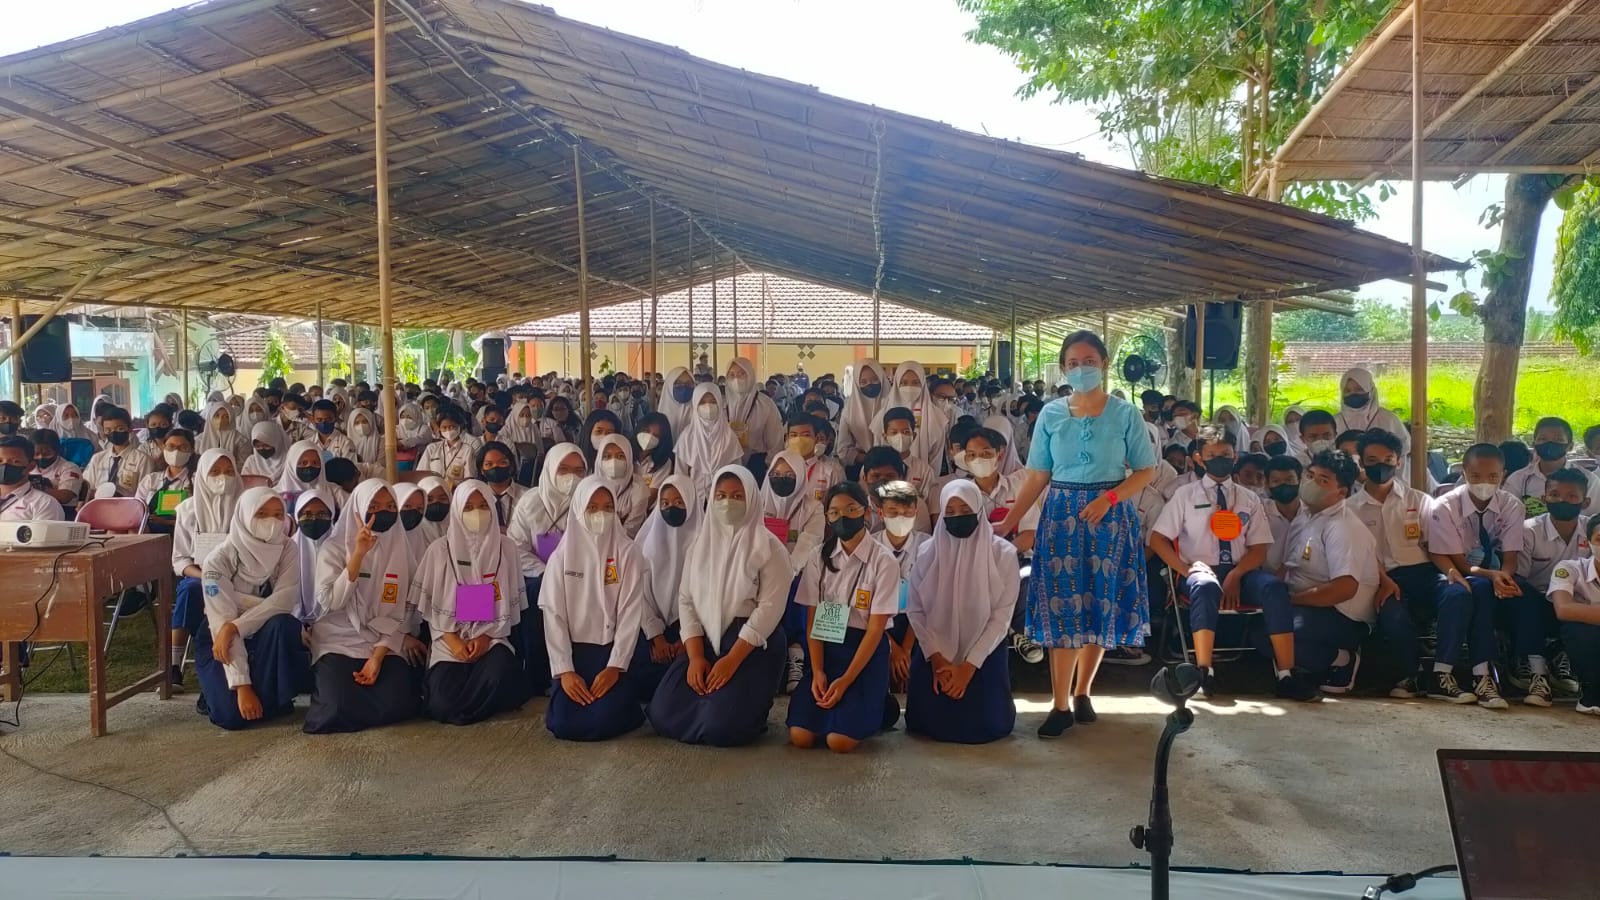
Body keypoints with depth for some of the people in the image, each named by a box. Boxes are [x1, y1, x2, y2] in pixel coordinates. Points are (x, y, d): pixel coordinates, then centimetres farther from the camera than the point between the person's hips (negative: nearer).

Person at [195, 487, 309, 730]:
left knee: (283, 624, -34)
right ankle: (220, 688, 13)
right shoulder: (218, 560, -19)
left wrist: (235, 626, -34)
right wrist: (241, 685, -30)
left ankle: (273, 698, -12)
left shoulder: (287, 551, -11)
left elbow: (283, 601, -24)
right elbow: (222, 623, -25)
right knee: (231, 714, -23)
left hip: (264, 635, 2)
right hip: (220, 640, -2)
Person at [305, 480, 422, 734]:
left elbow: (401, 612, 2)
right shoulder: (334, 548, -2)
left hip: (383, 644, 2)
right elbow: (330, 602, -16)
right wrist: (358, 554, -22)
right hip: (338, 642, -2)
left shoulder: (401, 551, 6)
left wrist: (378, 656, -11)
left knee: (398, 704, -24)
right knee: (341, 709, -28)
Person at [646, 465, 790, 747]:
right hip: (707, 640, 5)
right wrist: (695, 657, -9)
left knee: (719, 726, -23)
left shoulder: (770, 548, -6)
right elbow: (686, 600, 5)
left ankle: (753, 711, 10)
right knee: (663, 717, -11)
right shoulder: (700, 544, 9)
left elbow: (770, 608, -13)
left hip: (754, 645, -5)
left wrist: (731, 660, -19)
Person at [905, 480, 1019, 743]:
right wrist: (936, 658, -13)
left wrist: (969, 665, -15)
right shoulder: (928, 552, -6)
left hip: (983, 654, -1)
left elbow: (1001, 616, -11)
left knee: (980, 726, -10)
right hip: (936, 654, 2)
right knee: (929, 723, -5)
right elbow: (915, 610, -4)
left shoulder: (1003, 553, -12)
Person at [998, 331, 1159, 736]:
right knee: (1062, 607, -3)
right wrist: (1009, 521, -5)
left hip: (1110, 514, 0)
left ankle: (1082, 694, 21)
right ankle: (1061, 705, 0)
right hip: (1061, 513, 0)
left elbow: (1145, 471, -2)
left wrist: (1109, 497, -17)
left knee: (1102, 605, 6)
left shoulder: (1125, 413, -1)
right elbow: (1037, 476, 2)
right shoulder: (1051, 414, 3)